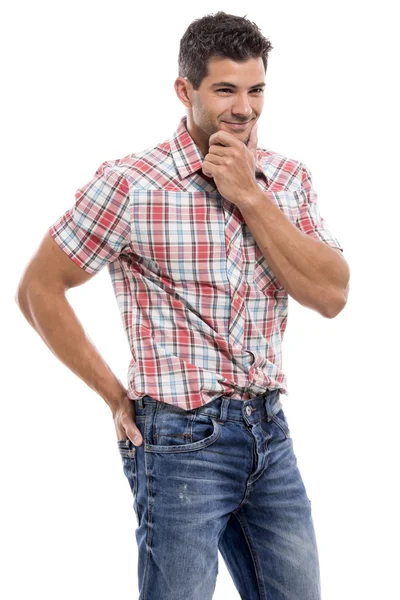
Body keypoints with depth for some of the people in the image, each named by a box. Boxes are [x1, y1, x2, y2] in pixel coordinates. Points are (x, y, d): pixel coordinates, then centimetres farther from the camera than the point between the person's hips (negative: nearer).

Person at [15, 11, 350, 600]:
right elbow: (38, 290, -6)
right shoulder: (131, 184, -12)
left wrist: (249, 196, -15)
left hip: (270, 434, 6)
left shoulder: (289, 179, 4)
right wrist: (118, 397, -4)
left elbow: (331, 295, -7)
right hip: (181, 441, -5)